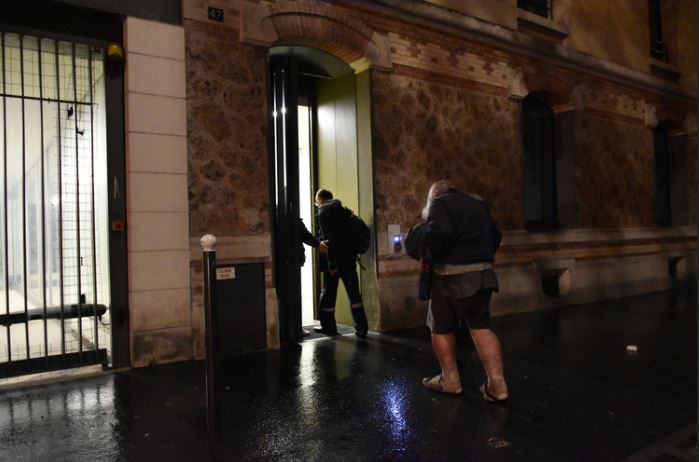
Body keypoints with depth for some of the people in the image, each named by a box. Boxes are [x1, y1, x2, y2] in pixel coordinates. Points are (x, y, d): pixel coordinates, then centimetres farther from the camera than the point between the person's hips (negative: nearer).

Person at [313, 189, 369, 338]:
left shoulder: (324, 213, -7)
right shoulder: (344, 211, 14)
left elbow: (329, 239, -16)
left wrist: (331, 264, -17)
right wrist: (352, 254, 17)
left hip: (334, 260, -6)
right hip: (349, 259, 6)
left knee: (328, 294, 8)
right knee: (353, 293, 4)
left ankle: (328, 327, 18)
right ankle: (361, 327, -1)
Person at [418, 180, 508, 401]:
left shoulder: (439, 203, -4)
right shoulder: (478, 204, 18)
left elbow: (440, 233, -22)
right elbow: (496, 235, 19)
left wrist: (429, 253, -7)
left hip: (452, 274, -6)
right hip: (482, 272, 6)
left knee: (441, 328, 9)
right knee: (480, 326, 10)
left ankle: (450, 380, 17)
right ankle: (497, 384, 3)